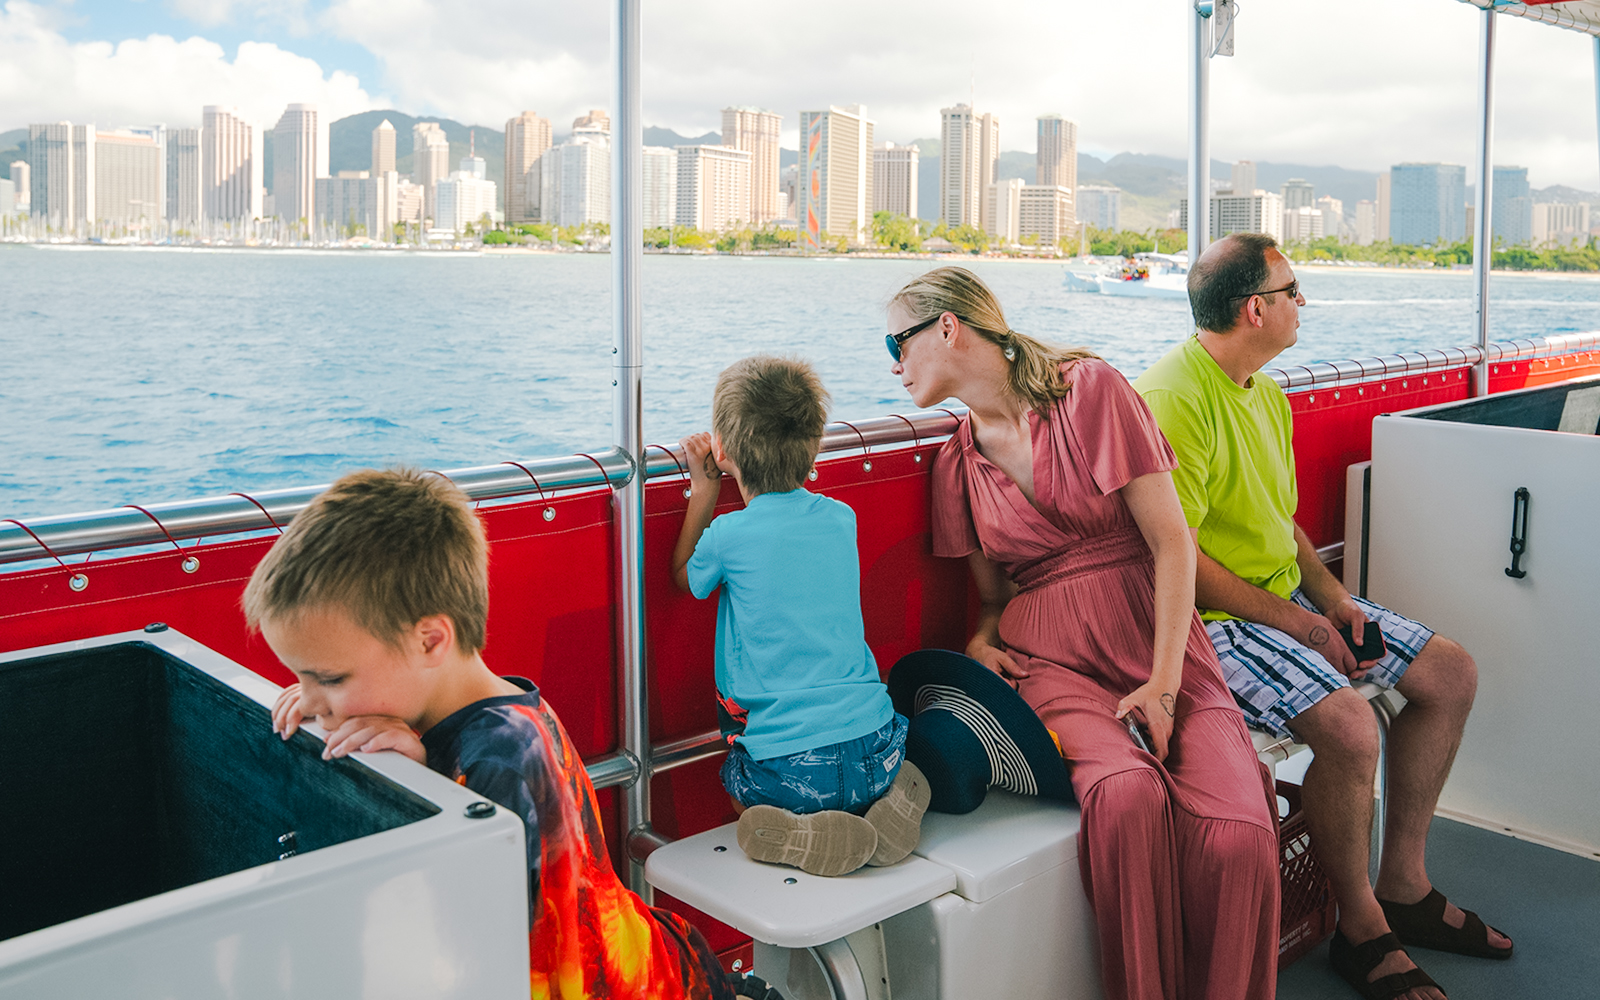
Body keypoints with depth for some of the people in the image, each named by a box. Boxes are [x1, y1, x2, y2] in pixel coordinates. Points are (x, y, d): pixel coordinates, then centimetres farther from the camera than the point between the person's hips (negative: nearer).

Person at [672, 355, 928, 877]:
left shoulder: (728, 537, -8)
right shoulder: (841, 519, 4)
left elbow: (683, 576, 17)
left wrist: (703, 492, 22)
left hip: (787, 775, -4)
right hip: (875, 754, 4)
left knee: (734, 778, 29)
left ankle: (799, 836, -2)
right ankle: (890, 802, 5)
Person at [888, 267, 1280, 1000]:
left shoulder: (1089, 389, -1)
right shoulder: (959, 462, 14)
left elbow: (1171, 543, -4)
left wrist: (1163, 684, -12)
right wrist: (982, 641, -1)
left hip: (1157, 645, -1)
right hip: (1049, 660, 2)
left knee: (1238, 835, -27)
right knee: (1125, 795, -32)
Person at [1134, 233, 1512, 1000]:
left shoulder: (1266, 395, 12)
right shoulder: (1174, 400, -21)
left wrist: (1334, 598, 1)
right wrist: (1292, 621, -17)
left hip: (1287, 593, 10)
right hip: (1213, 617, -10)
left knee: (1451, 674, 6)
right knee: (1348, 725, -29)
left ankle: (1403, 885, 18)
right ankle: (1361, 930, -3)